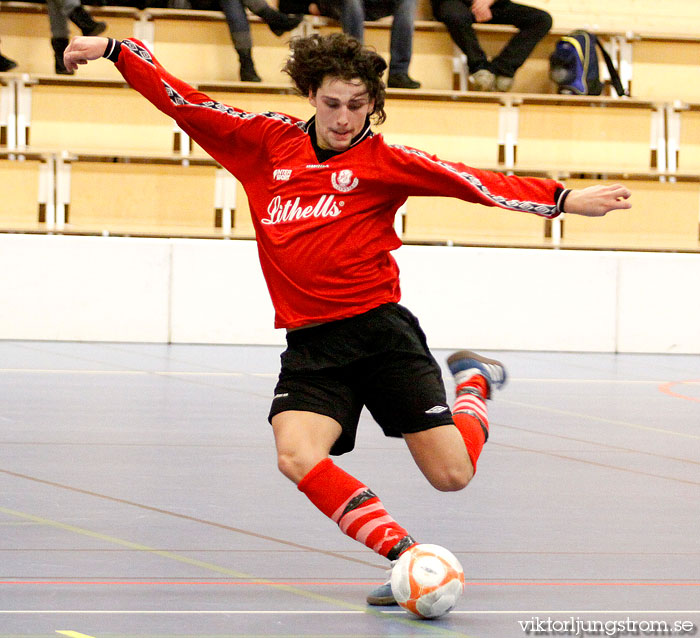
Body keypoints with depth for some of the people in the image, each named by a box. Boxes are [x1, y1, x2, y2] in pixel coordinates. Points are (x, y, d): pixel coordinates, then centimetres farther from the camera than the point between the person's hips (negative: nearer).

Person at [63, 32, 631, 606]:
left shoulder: (382, 161, 0)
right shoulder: (268, 143, 8)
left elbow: (472, 183, -7)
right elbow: (186, 104, 13)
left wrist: (563, 199, -16)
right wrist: (114, 51, 10)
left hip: (380, 330, -2)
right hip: (310, 346, 2)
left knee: (452, 474, -3)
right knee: (297, 456, -26)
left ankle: (474, 381, 31)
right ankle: (406, 557, -18)